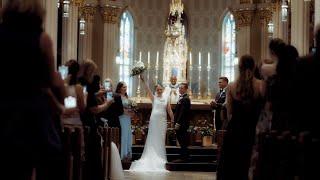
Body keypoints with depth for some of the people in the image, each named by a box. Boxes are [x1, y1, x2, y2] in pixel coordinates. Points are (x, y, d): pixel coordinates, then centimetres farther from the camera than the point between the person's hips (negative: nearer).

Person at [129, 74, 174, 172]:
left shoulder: (166, 99, 9)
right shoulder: (154, 98, 6)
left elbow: (169, 111, 7)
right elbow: (148, 90, -9)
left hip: (163, 120, 2)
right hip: (154, 119, -2)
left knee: (161, 138, 5)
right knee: (153, 137, 1)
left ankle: (160, 156, 10)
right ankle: (152, 156, 5)